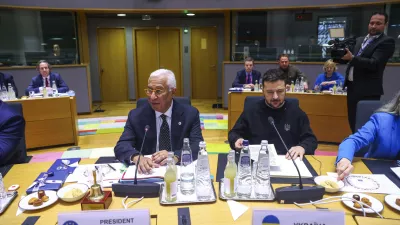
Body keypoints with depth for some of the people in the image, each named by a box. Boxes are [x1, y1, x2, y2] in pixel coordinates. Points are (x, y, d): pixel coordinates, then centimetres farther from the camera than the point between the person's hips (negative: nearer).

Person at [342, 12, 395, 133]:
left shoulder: (387, 41, -6)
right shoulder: (359, 40, 16)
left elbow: (375, 63, -19)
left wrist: (352, 58, -28)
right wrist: (342, 54, -3)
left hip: (368, 90, -7)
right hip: (352, 86, 7)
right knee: (353, 123, 13)